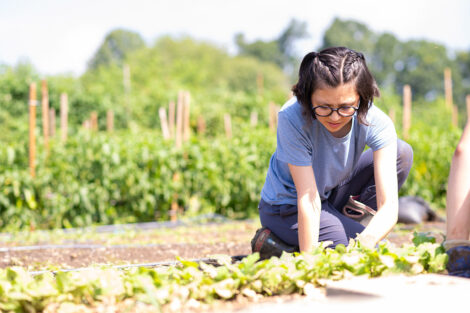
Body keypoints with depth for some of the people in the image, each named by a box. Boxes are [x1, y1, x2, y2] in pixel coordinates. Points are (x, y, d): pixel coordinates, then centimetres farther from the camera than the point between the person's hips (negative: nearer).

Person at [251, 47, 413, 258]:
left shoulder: (376, 123, -25)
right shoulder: (292, 119, -33)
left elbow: (389, 205, -31)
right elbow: (308, 200, -31)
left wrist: (366, 240, -50)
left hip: (331, 194, 5)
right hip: (287, 209, -5)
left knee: (401, 153, -11)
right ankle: (276, 245, -5)